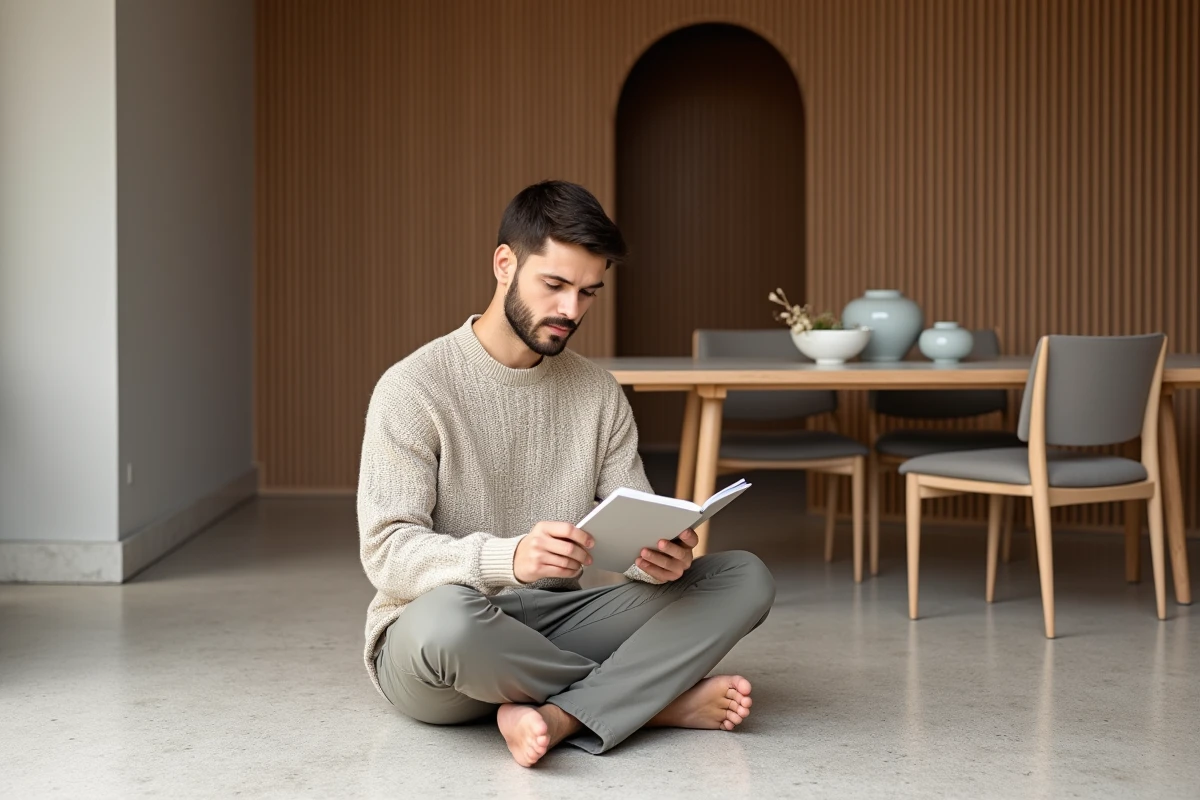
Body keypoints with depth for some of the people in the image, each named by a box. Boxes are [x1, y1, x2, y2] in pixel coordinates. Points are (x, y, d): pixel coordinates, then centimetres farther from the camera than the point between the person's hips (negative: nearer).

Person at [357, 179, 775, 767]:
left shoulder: (599, 393, 7)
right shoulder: (413, 388, -10)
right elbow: (388, 552, -18)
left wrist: (662, 556, -22)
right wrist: (507, 558, -36)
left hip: (555, 623, 5)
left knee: (745, 578, -10)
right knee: (444, 616, -41)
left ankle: (559, 716, -28)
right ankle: (659, 698, -15)